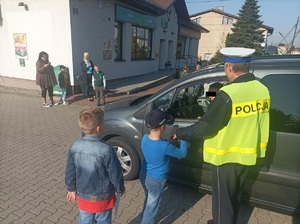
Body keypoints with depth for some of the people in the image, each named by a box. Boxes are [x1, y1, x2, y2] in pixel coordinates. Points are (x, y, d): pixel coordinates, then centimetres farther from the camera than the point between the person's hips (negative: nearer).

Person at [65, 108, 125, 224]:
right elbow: (115, 174, -17)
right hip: (103, 198, -3)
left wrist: (71, 189, 14)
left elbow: (70, 172, -3)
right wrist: (120, 189, 2)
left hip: (83, 197, 4)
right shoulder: (106, 150, -28)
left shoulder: (74, 147, -15)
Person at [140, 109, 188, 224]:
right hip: (156, 180, -7)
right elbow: (182, 153, -15)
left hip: (144, 176, 7)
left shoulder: (145, 138, -12)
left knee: (148, 201, 30)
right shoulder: (165, 146, -31)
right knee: (151, 206, 15)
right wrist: (183, 139, 0)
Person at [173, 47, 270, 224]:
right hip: (248, 155, 8)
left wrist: (180, 134, -9)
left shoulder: (229, 94, -26)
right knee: (234, 197, 26)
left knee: (223, 201, 12)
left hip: (227, 157, -8)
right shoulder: (263, 90, -2)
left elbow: (206, 126, -23)